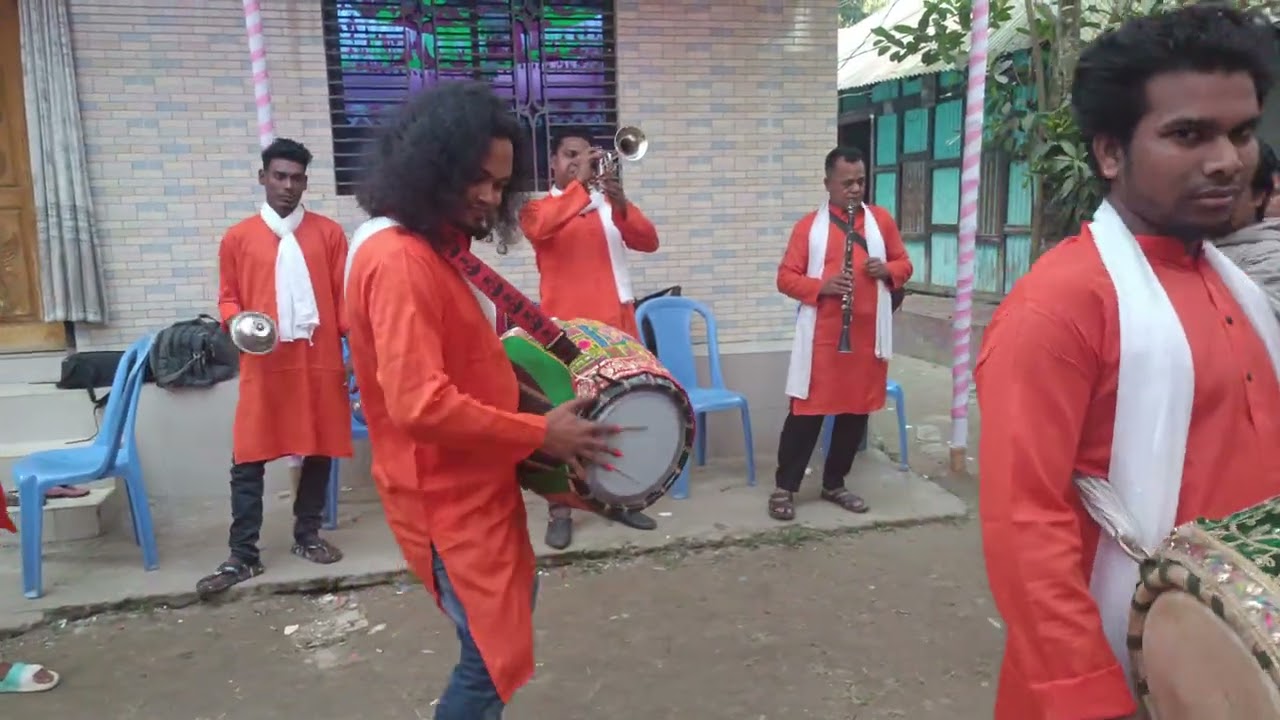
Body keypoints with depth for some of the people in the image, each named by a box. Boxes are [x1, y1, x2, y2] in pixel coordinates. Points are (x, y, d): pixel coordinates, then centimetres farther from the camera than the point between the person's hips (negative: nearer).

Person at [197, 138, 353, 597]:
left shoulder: (329, 233, 7)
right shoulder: (238, 238, 7)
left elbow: (343, 297, 5)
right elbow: (227, 298, 11)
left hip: (319, 358, 1)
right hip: (264, 362, 0)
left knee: (319, 450, 8)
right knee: (248, 459, -1)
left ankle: (307, 536, 25)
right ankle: (242, 556, 7)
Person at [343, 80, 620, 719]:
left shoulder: (439, 246, 9)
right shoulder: (398, 258, -24)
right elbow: (420, 404, -30)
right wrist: (539, 434, -22)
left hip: (474, 479, 10)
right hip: (445, 493, -10)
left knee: (512, 603, 25)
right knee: (496, 652, 0)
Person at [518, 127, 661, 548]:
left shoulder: (610, 205, 15)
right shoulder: (538, 208, 5)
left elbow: (648, 242, -1)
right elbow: (539, 228, -21)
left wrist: (621, 206, -18)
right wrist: (579, 183, -21)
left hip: (616, 324, 4)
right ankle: (560, 509, 7)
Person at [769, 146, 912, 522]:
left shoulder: (882, 219, 10)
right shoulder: (809, 225, 2)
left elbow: (904, 265, 14)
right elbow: (785, 277, -1)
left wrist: (887, 271, -9)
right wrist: (820, 286, -18)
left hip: (868, 334, 4)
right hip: (821, 336, -3)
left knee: (857, 410, 10)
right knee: (807, 410, -1)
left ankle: (834, 484, 25)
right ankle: (785, 488, 9)